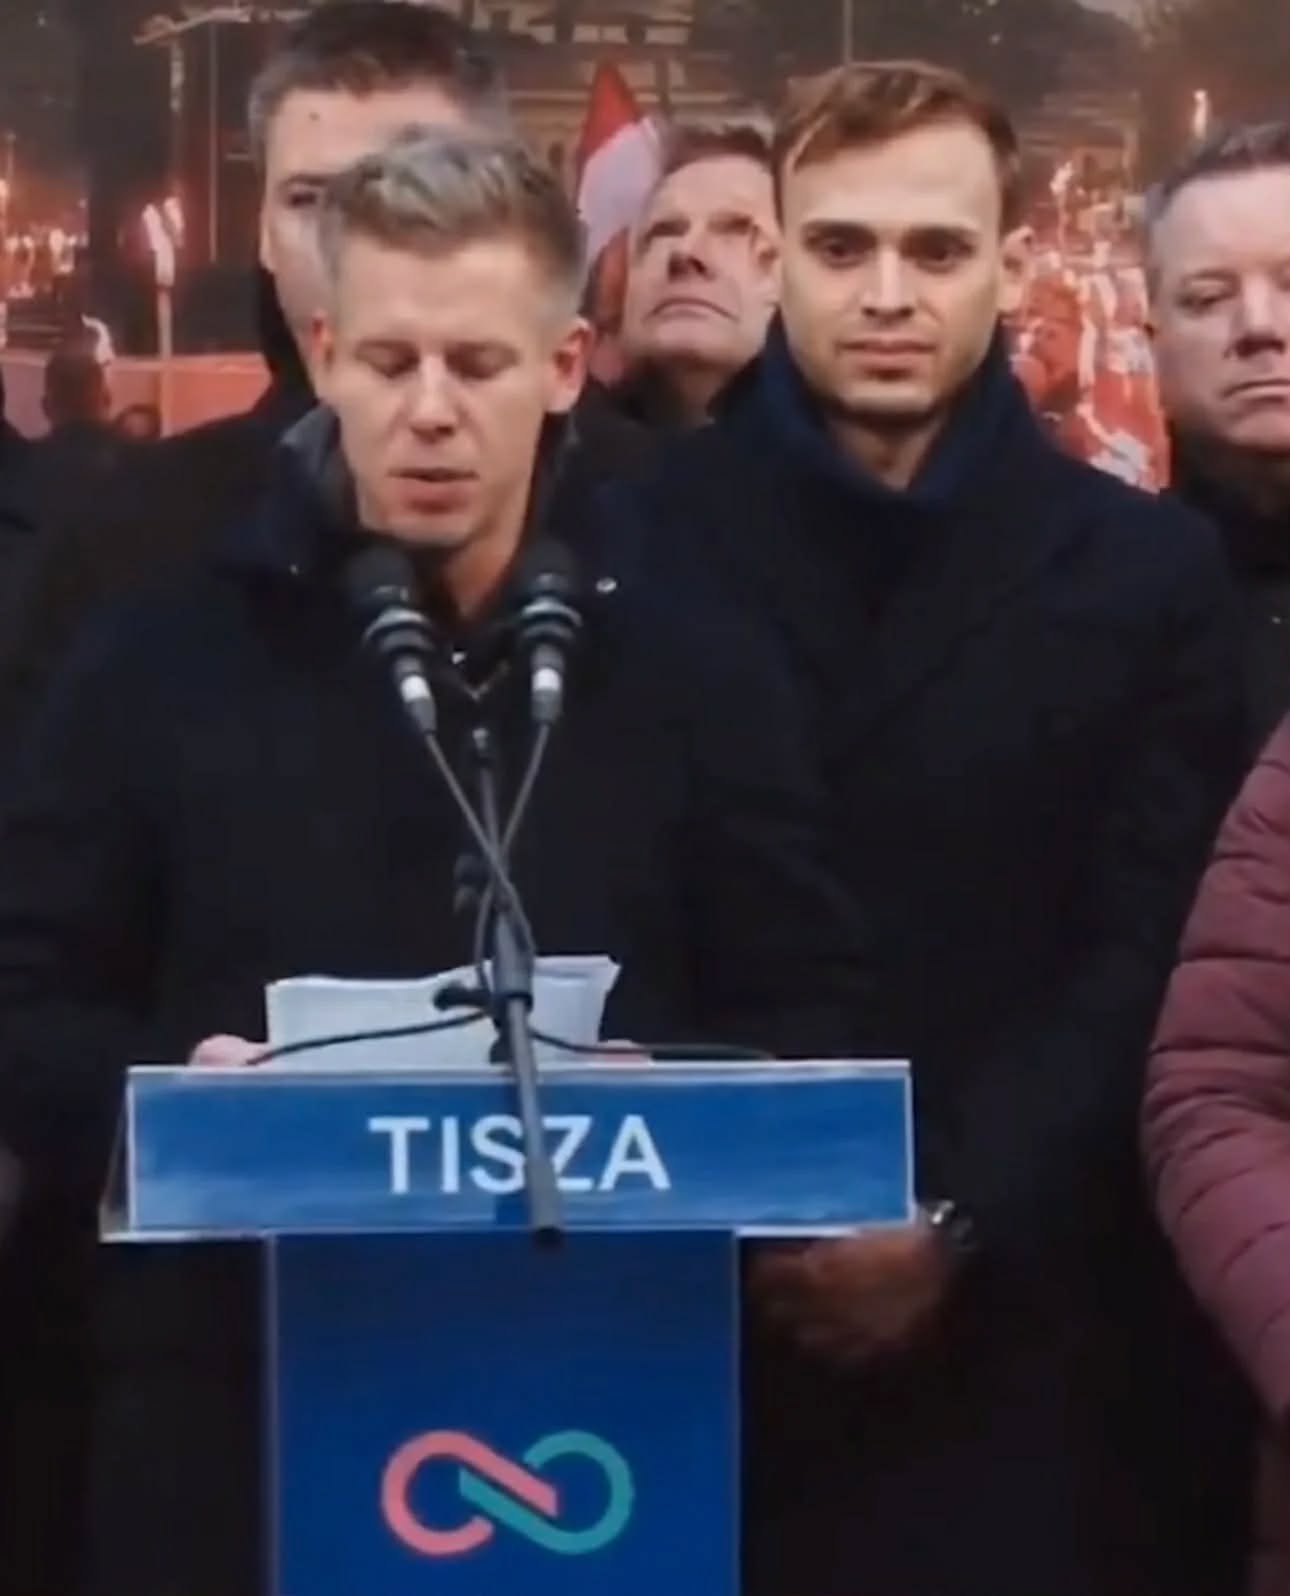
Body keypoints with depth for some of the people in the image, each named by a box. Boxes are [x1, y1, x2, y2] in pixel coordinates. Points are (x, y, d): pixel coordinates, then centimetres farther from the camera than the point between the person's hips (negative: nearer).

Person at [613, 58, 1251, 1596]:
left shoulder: (1145, 570, 3)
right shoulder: (636, 546, 2)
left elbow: (1146, 962, -1)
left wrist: (957, 1221, -10)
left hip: (1024, 1327, 0)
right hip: (697, 1317, 0)